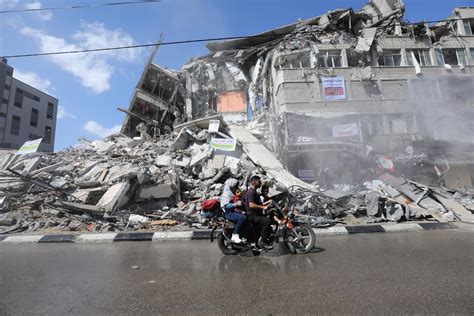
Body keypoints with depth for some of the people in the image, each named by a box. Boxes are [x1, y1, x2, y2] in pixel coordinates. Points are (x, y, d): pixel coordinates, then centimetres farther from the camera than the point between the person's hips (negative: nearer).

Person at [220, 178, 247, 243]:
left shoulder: (232, 193, 19)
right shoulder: (227, 193, -11)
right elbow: (226, 206, -23)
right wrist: (236, 204, -30)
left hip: (233, 211, 10)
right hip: (228, 213, -10)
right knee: (243, 217, -31)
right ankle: (235, 235, -21)